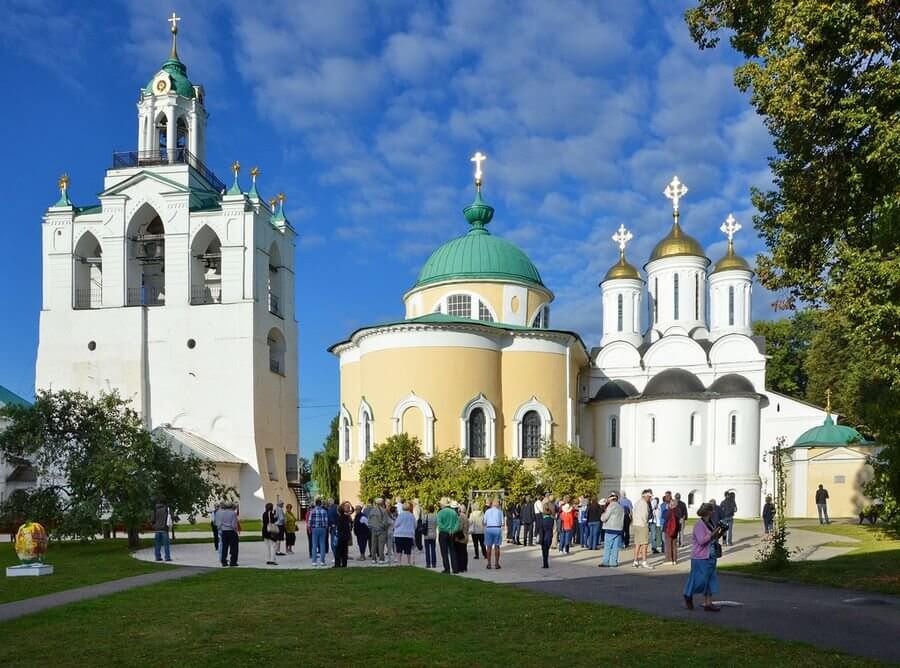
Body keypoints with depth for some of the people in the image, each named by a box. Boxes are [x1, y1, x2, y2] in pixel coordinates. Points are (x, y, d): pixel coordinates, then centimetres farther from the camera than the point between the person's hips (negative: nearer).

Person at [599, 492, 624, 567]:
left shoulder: (611, 506, -10)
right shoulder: (621, 507, 12)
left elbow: (603, 518, -9)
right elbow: (622, 519, 17)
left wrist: (603, 513, 9)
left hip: (610, 529, -6)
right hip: (618, 529, 6)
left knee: (607, 546, -2)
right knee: (615, 547, 8)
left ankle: (606, 562, -2)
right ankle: (614, 562, 7)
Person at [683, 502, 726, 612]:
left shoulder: (710, 524, 12)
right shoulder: (699, 525, -15)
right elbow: (701, 541, -24)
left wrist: (719, 534, 3)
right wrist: (713, 533, -21)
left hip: (710, 557, 9)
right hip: (700, 557, -9)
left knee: (710, 580, 6)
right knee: (700, 579, -2)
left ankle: (708, 604, 9)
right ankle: (688, 596, 21)